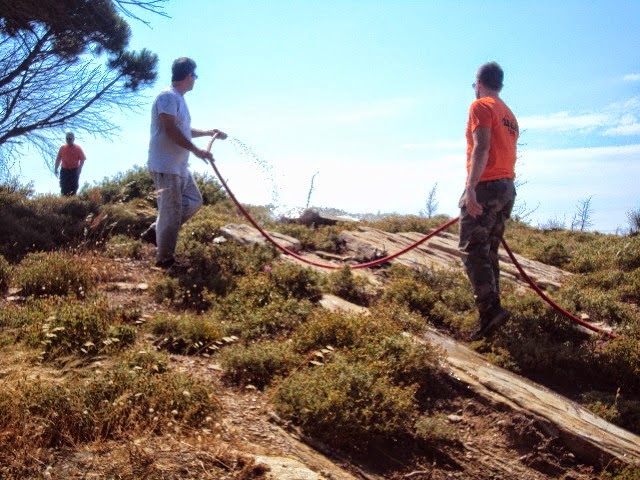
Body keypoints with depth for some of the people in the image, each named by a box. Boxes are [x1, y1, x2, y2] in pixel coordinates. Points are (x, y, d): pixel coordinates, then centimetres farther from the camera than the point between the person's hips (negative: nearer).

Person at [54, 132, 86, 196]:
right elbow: (58, 159, 10)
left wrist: (79, 169, -15)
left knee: (73, 187, 2)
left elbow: (82, 160, -4)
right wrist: (56, 169, 5)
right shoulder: (62, 148, 3)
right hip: (64, 170, 2)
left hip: (74, 171, -2)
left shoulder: (78, 148, -5)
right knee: (64, 188, 2)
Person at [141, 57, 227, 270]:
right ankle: (164, 259, 5)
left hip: (179, 167, 11)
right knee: (171, 212, -6)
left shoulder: (178, 99, 19)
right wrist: (196, 150, -21)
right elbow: (171, 129, -23)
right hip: (166, 167, -11)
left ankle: (154, 232, 20)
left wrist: (208, 132, 34)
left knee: (194, 201, 17)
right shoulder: (168, 96, -14)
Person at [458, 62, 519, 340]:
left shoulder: (481, 106, -3)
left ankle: (490, 309, -23)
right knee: (489, 252, 12)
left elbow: (481, 148, -17)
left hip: (485, 185, -9)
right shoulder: (509, 115, 23)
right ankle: (491, 310, 11)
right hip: (507, 187, 9)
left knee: (472, 249, -12)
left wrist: (471, 187, -24)